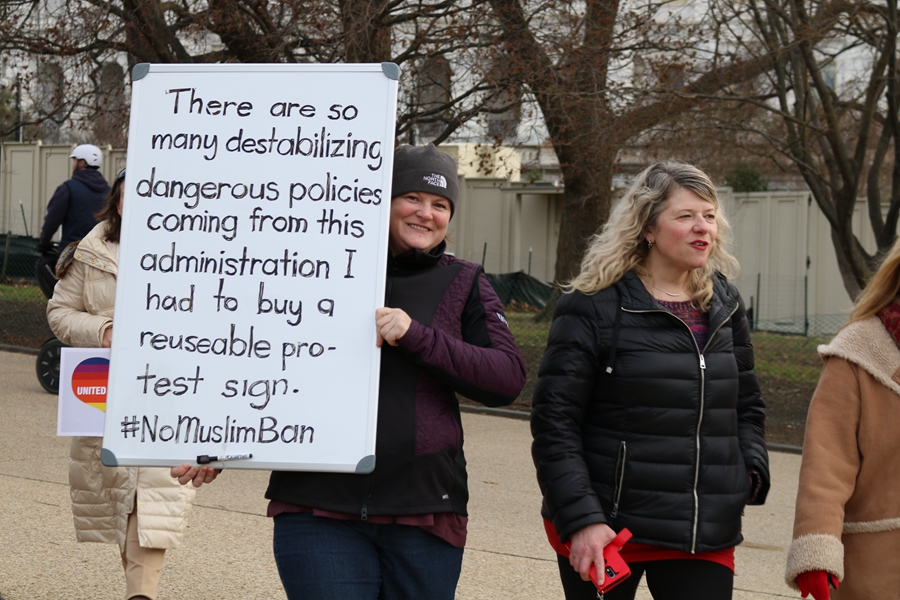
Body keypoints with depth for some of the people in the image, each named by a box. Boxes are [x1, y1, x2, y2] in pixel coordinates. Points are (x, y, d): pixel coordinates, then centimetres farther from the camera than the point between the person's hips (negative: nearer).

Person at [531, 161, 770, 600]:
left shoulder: (724, 305, 12)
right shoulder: (595, 307, -6)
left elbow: (746, 407, 22)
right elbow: (554, 422, -10)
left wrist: (753, 470, 3)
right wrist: (581, 518, -18)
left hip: (706, 538, 4)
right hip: (607, 531, -4)